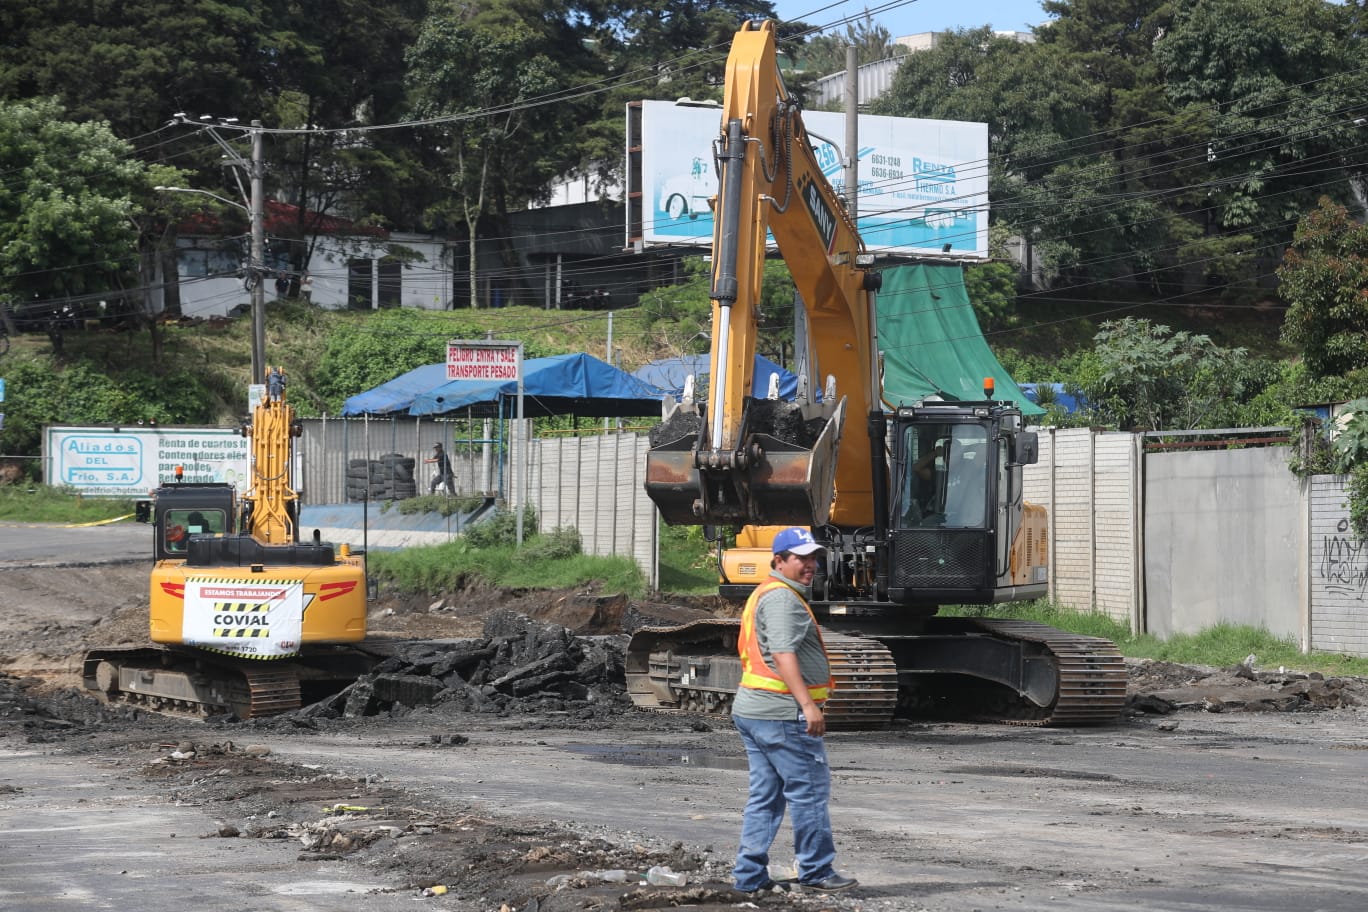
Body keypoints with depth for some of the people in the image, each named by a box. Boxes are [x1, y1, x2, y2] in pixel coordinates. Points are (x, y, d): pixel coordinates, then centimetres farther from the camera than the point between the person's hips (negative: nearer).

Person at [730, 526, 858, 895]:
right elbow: (783, 654, -24)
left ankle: (749, 875, 11)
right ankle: (817, 871, 4)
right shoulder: (782, 598, -13)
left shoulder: (765, 595, 21)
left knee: (765, 796, 12)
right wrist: (808, 703, -31)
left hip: (751, 709, 11)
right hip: (782, 713, -11)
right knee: (810, 792, -2)